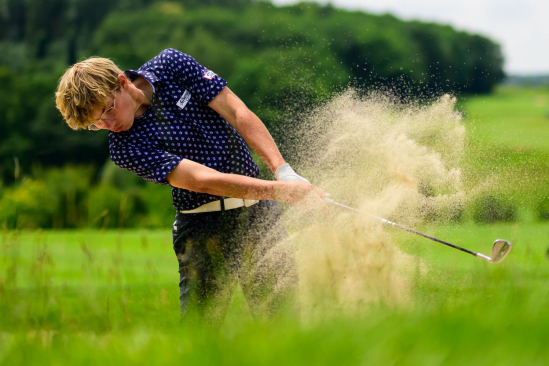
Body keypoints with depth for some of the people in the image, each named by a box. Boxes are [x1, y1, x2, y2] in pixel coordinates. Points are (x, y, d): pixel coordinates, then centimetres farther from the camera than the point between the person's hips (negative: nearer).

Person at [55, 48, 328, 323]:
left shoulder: (172, 65, -6)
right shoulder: (124, 148, -17)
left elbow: (238, 114, -6)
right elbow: (203, 180, -25)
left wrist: (283, 171, -17)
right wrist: (277, 190, -34)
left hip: (259, 213, 4)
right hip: (203, 226, -4)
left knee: (284, 315, 3)